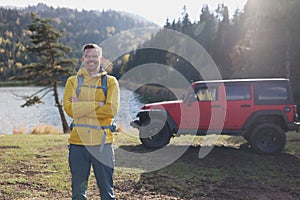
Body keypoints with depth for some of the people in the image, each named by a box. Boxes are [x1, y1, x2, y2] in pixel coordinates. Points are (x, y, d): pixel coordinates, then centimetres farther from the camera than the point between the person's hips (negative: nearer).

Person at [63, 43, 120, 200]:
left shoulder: (110, 81, 5)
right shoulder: (73, 81, 8)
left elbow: (111, 109, -10)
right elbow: (68, 108, -7)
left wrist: (81, 108, -10)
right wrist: (97, 105, -12)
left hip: (102, 142, -1)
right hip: (78, 141, 1)